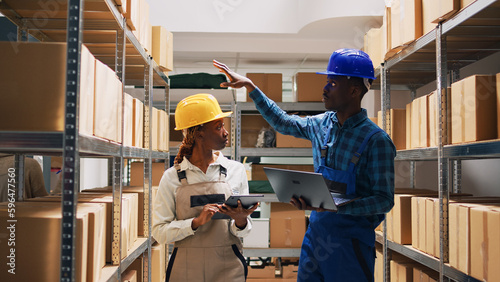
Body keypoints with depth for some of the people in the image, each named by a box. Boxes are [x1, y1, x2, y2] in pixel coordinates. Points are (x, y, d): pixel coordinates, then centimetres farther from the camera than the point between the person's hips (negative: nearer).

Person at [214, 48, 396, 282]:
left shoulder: (376, 140, -16)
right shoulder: (321, 124, 3)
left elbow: (384, 200, -16)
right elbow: (282, 122, 19)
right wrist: (250, 86, 17)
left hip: (350, 241, -6)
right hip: (315, 232, 6)